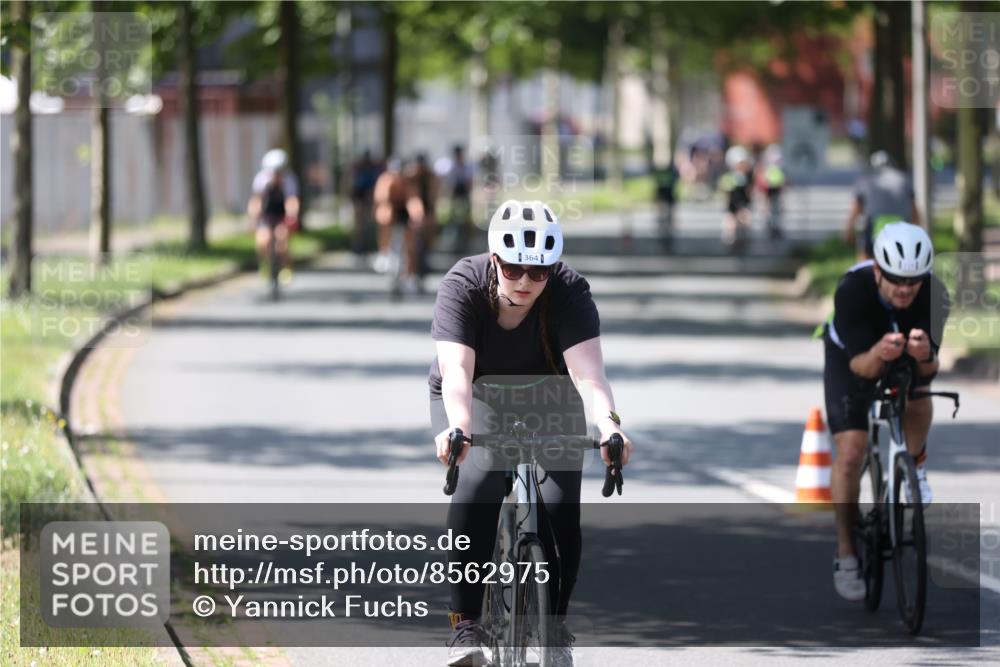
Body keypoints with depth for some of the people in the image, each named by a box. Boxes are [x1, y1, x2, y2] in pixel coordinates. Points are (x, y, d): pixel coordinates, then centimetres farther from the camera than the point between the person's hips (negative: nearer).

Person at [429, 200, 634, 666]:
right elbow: (456, 371, -41)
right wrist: (458, 427, -60)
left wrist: (609, 424, -57)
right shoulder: (462, 287, -27)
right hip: (473, 406, -1)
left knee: (560, 506, -19)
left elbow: (587, 371, -38)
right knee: (475, 492, -27)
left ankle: (555, 626, 1)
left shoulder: (569, 291, -26)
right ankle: (465, 626, -18)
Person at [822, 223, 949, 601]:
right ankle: (845, 555, 0)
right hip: (851, 357, -4)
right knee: (850, 454, -12)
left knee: (919, 399, -22)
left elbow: (930, 369, -37)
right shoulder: (852, 290, -39)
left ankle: (913, 463, 11)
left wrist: (924, 356, -60)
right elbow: (858, 365, -41)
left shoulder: (933, 293, -34)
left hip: (908, 360, 4)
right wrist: (877, 356, -63)